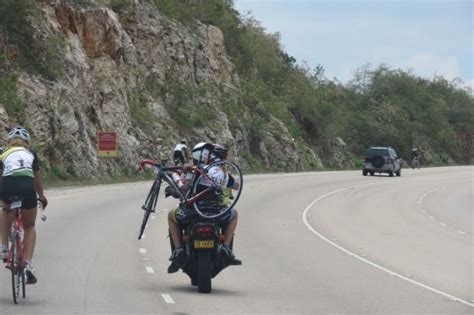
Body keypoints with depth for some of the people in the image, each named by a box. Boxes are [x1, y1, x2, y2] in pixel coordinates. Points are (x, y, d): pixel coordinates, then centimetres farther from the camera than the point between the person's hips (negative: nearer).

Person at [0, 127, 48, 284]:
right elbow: (37, 179, 38)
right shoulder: (31, 154, 27)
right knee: (30, 227, 20)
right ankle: (28, 264, 2)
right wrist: (42, 197, 54)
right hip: (27, 186, 0)